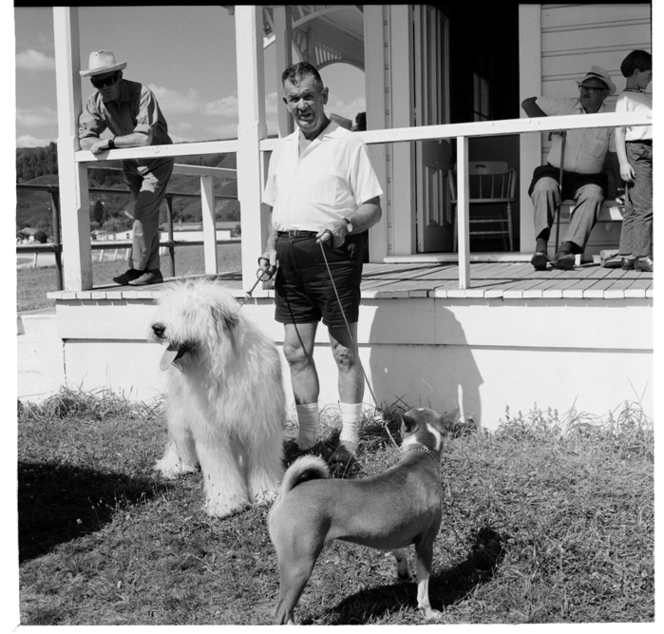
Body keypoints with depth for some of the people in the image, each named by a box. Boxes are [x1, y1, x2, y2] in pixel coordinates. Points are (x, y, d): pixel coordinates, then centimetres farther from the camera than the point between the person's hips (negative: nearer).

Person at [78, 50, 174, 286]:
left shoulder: (141, 93, -28)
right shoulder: (95, 102, -12)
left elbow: (145, 137, -37)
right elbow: (85, 138, -18)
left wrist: (109, 142, -36)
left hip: (156, 160, -6)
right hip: (131, 164, 6)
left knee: (143, 212, -15)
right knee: (147, 216, 10)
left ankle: (138, 268, -8)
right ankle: (152, 270, 14)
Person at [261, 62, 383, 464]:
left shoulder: (349, 144, -2)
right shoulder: (282, 149, 18)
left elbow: (373, 208, -5)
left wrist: (344, 225, -23)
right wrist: (271, 248, 7)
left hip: (332, 250, -6)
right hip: (290, 253, 6)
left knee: (344, 350, 1)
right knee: (296, 350, 8)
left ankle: (350, 438, 10)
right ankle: (308, 435, 19)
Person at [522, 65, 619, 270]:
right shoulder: (564, 106, 4)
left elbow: (615, 156, 5)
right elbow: (527, 103, 6)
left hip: (588, 178, 0)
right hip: (555, 172, 0)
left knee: (593, 195, -33)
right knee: (544, 188, -33)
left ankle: (565, 249, -44)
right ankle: (541, 246, -43)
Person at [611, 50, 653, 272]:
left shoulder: (649, 99, 21)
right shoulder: (625, 98, -1)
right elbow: (619, 131, -7)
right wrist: (623, 162, -14)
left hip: (651, 150, 7)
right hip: (636, 149, -7)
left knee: (633, 207, 7)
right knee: (644, 206, -11)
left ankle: (626, 255, 8)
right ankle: (642, 256, -10)